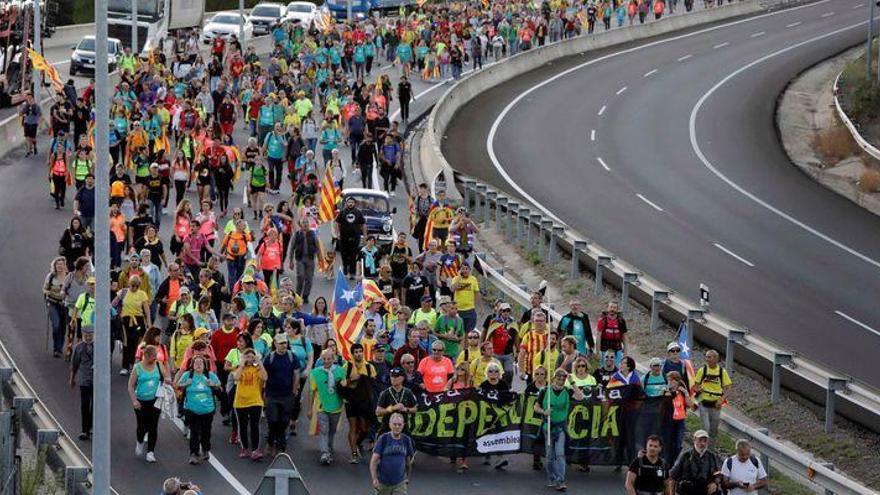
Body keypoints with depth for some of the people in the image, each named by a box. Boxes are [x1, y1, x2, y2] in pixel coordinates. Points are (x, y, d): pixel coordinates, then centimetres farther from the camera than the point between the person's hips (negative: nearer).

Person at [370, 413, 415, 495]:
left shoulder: (406, 440, 0)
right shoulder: (383, 439, -10)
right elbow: (374, 461, -12)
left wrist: (407, 478, 20)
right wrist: (374, 479, -21)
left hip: (400, 483, 1)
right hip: (383, 482, -1)